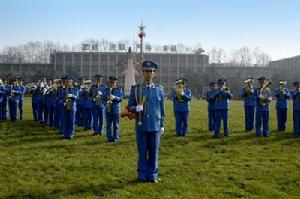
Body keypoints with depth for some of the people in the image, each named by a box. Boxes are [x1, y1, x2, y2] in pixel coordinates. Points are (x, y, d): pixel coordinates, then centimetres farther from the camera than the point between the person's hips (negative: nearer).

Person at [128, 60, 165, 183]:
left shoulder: (159, 89, 4)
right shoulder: (135, 89, 1)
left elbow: (162, 109, 7)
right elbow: (130, 105, 4)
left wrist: (162, 125, 6)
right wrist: (136, 108, -18)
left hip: (155, 126, 1)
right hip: (141, 126, -1)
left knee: (154, 152, 7)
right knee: (142, 152, 6)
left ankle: (153, 175, 18)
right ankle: (142, 175, 18)